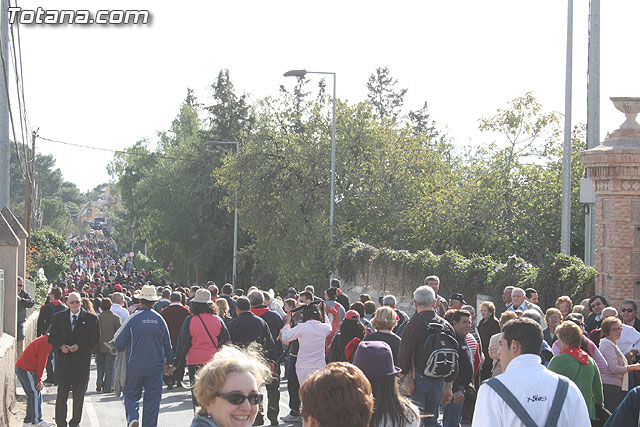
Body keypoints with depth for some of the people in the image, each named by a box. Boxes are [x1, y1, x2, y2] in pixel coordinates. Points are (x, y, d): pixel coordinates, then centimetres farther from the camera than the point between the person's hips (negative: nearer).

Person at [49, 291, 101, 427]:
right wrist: (60, 346, -8)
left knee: (79, 394, 5)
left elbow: (95, 339, 1)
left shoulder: (91, 319, 2)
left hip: (81, 360, -1)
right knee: (62, 394, -4)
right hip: (63, 359, 1)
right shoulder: (59, 317, 8)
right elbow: (53, 337, 11)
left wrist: (79, 347, -11)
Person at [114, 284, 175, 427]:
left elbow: (119, 343, -9)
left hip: (135, 366, -2)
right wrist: (168, 363, 21)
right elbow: (167, 345, 7)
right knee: (152, 398, 9)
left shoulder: (133, 319, -9)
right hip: (155, 366, 2)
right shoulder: (159, 320, -1)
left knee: (131, 394, 10)